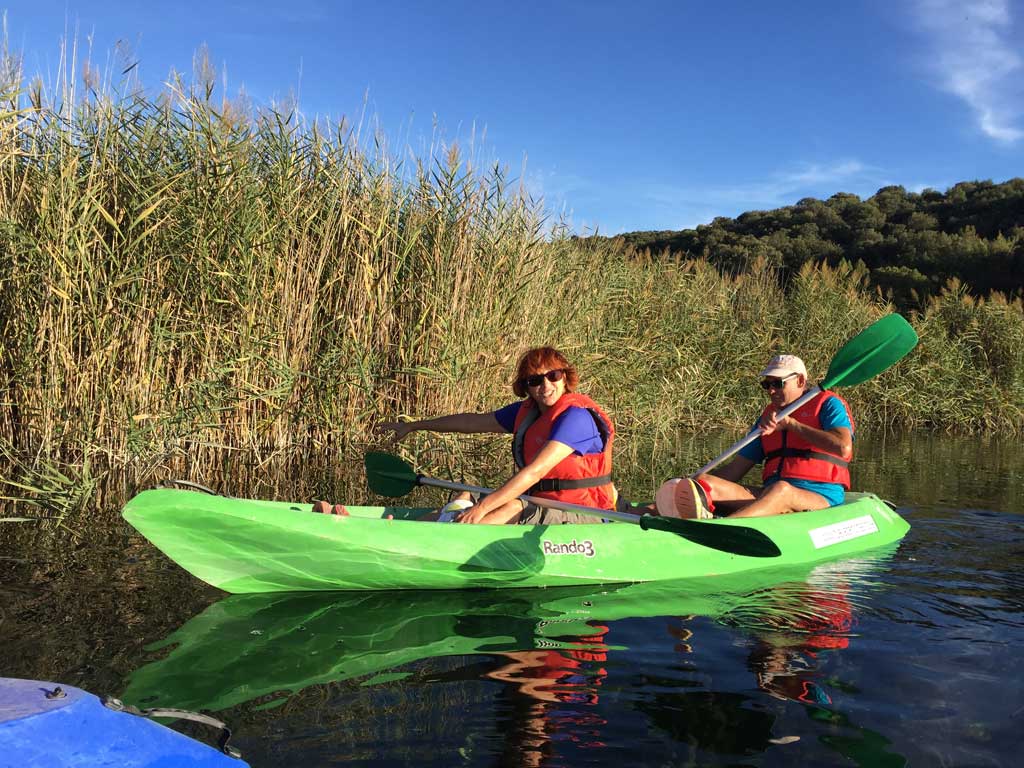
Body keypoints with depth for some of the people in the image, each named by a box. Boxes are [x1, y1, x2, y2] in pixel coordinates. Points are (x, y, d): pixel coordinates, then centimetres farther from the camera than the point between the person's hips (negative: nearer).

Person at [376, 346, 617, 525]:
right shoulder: (525, 411, 7)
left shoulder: (576, 416, -20)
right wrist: (413, 426, 23)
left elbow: (534, 472, -29)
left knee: (511, 508, -30)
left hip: (583, 518, -9)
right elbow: (471, 421, 17)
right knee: (466, 499, -8)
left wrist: (482, 507, -33)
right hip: (542, 506, 9)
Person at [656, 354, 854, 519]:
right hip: (769, 494, 5)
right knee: (704, 483, -20)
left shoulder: (827, 403, 7)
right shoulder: (768, 416, 23)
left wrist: (790, 423, -9)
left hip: (821, 497, -5)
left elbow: (844, 448, -13)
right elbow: (736, 469, 18)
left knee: (781, 490, -40)